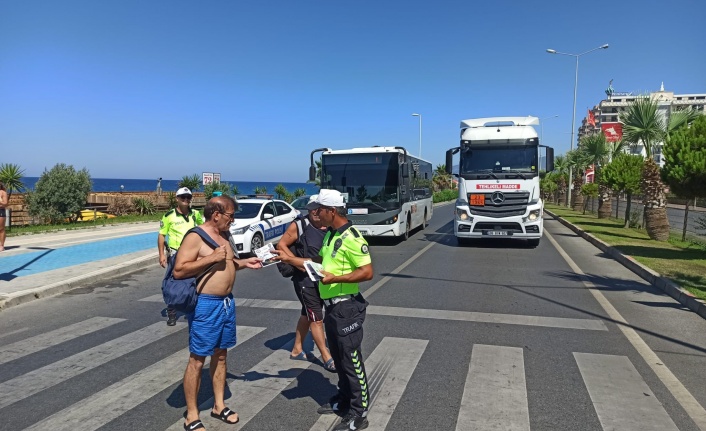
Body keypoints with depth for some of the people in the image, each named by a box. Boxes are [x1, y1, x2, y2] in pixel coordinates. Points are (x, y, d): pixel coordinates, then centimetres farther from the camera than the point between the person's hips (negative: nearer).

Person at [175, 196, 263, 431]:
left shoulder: (224, 234, 10)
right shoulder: (195, 237, -16)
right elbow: (178, 271, -22)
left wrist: (244, 262, 6)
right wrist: (212, 257, -24)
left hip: (227, 302, 9)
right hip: (205, 304, -8)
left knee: (220, 355, 17)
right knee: (197, 360, 2)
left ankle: (219, 406, 32)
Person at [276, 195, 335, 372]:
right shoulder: (299, 225, -11)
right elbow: (281, 245, -8)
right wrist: (297, 261, -16)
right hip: (304, 278, -6)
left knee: (307, 314, 19)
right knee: (316, 318, -3)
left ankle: (297, 349, 35)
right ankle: (327, 358, 7)